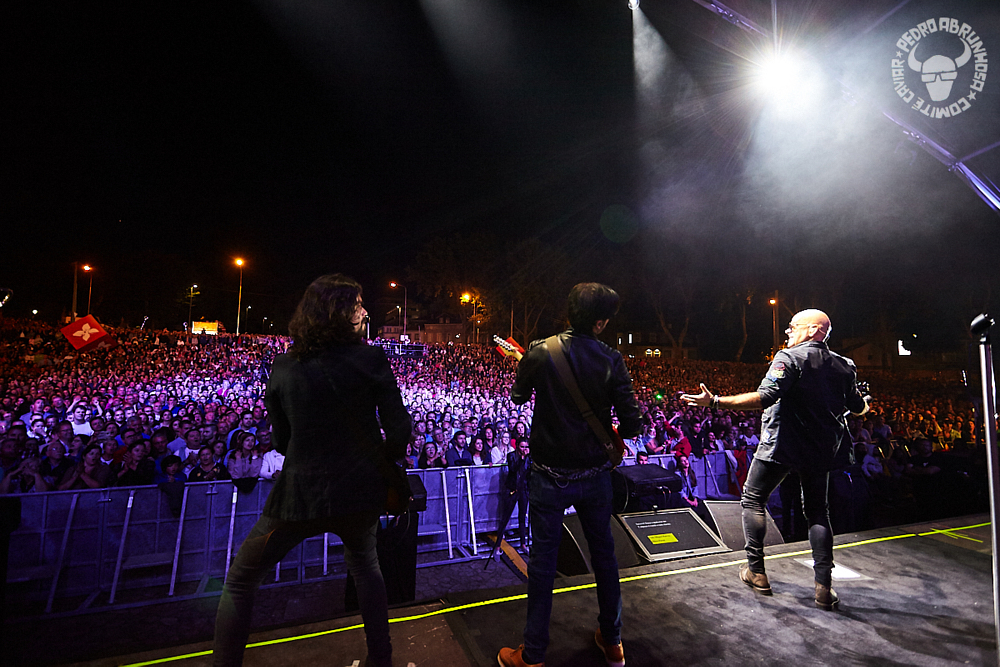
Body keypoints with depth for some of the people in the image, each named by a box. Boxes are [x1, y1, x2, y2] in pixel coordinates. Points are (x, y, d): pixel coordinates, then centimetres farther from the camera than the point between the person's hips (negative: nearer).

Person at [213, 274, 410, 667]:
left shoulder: (284, 368, -5)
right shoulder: (371, 359, -12)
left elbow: (281, 440, 4)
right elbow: (398, 430, -11)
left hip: (301, 496, -1)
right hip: (359, 491, 2)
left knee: (240, 583, 22)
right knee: (364, 565, 30)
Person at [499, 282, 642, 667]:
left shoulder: (540, 351, -14)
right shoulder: (611, 361, -12)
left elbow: (518, 397, 2)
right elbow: (632, 424, -12)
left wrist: (523, 366, 21)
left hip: (549, 476, -1)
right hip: (595, 474, 2)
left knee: (542, 562, 11)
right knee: (604, 554, 22)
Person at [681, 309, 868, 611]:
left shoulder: (789, 357, -14)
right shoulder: (844, 366, 6)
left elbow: (764, 398, -27)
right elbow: (858, 408, 17)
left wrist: (715, 402, -28)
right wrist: (865, 401, 42)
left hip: (781, 447, -6)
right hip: (820, 450, 6)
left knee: (753, 501, 10)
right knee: (817, 512, 16)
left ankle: (756, 572, 14)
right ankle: (824, 588, 13)